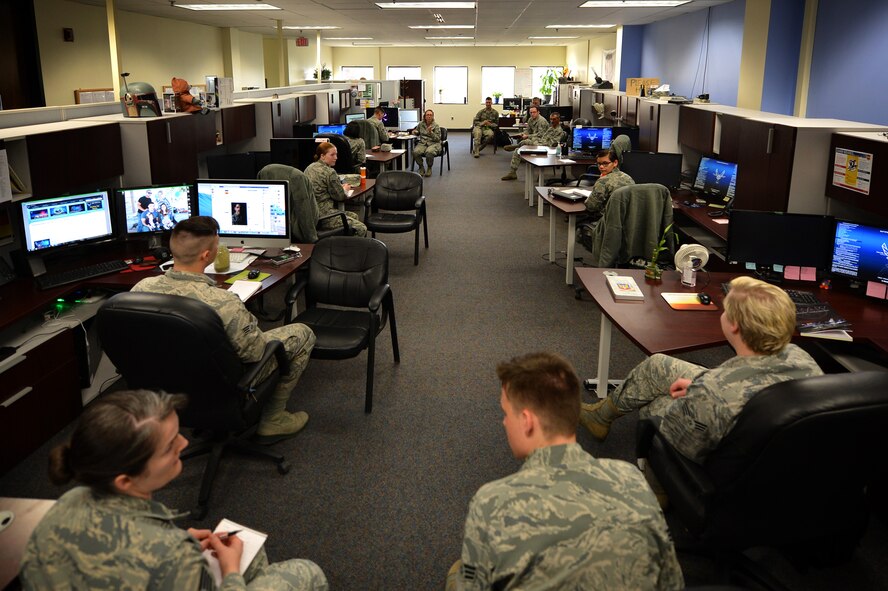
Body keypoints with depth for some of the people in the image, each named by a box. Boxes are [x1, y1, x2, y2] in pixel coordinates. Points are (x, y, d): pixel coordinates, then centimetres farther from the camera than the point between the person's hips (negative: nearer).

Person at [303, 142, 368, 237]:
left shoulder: (309, 168, 11)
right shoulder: (330, 172, -16)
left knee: (353, 216, 23)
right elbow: (339, 196, -8)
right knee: (361, 229, -5)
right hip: (323, 216, -10)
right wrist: (344, 189, 15)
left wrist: (340, 187, 15)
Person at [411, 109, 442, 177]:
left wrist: (431, 132, -18)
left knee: (429, 152, -39)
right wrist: (415, 132, 4)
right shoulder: (421, 124, 10)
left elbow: (438, 139, -4)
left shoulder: (436, 126, 1)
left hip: (433, 143, -3)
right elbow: (417, 132, 29)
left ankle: (429, 168, -11)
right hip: (422, 143, 3)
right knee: (416, 152, -31)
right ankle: (421, 167, -5)